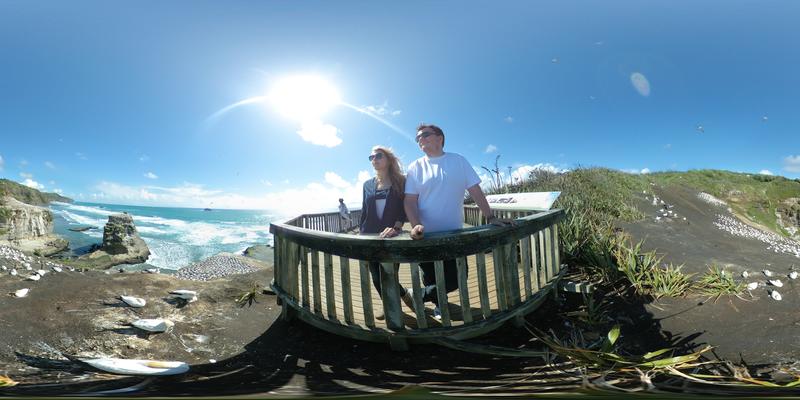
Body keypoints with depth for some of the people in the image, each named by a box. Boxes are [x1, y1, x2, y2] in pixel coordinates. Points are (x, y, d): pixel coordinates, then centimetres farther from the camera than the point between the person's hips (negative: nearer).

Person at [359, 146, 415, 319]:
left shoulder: (401, 181, 0)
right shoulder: (368, 184, 10)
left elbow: (404, 208, -9)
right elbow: (364, 211, 13)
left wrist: (396, 227, -26)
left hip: (392, 237, -3)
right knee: (377, 277, 8)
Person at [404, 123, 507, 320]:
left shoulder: (458, 161, 3)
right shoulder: (415, 167, 0)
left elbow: (475, 191, 3)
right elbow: (409, 200, -6)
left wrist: (490, 217, -3)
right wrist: (416, 225, -22)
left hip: (455, 235, 1)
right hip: (427, 237, -1)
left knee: (456, 278, 4)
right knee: (431, 280, 7)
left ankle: (420, 296, 27)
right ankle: (439, 304, 38)